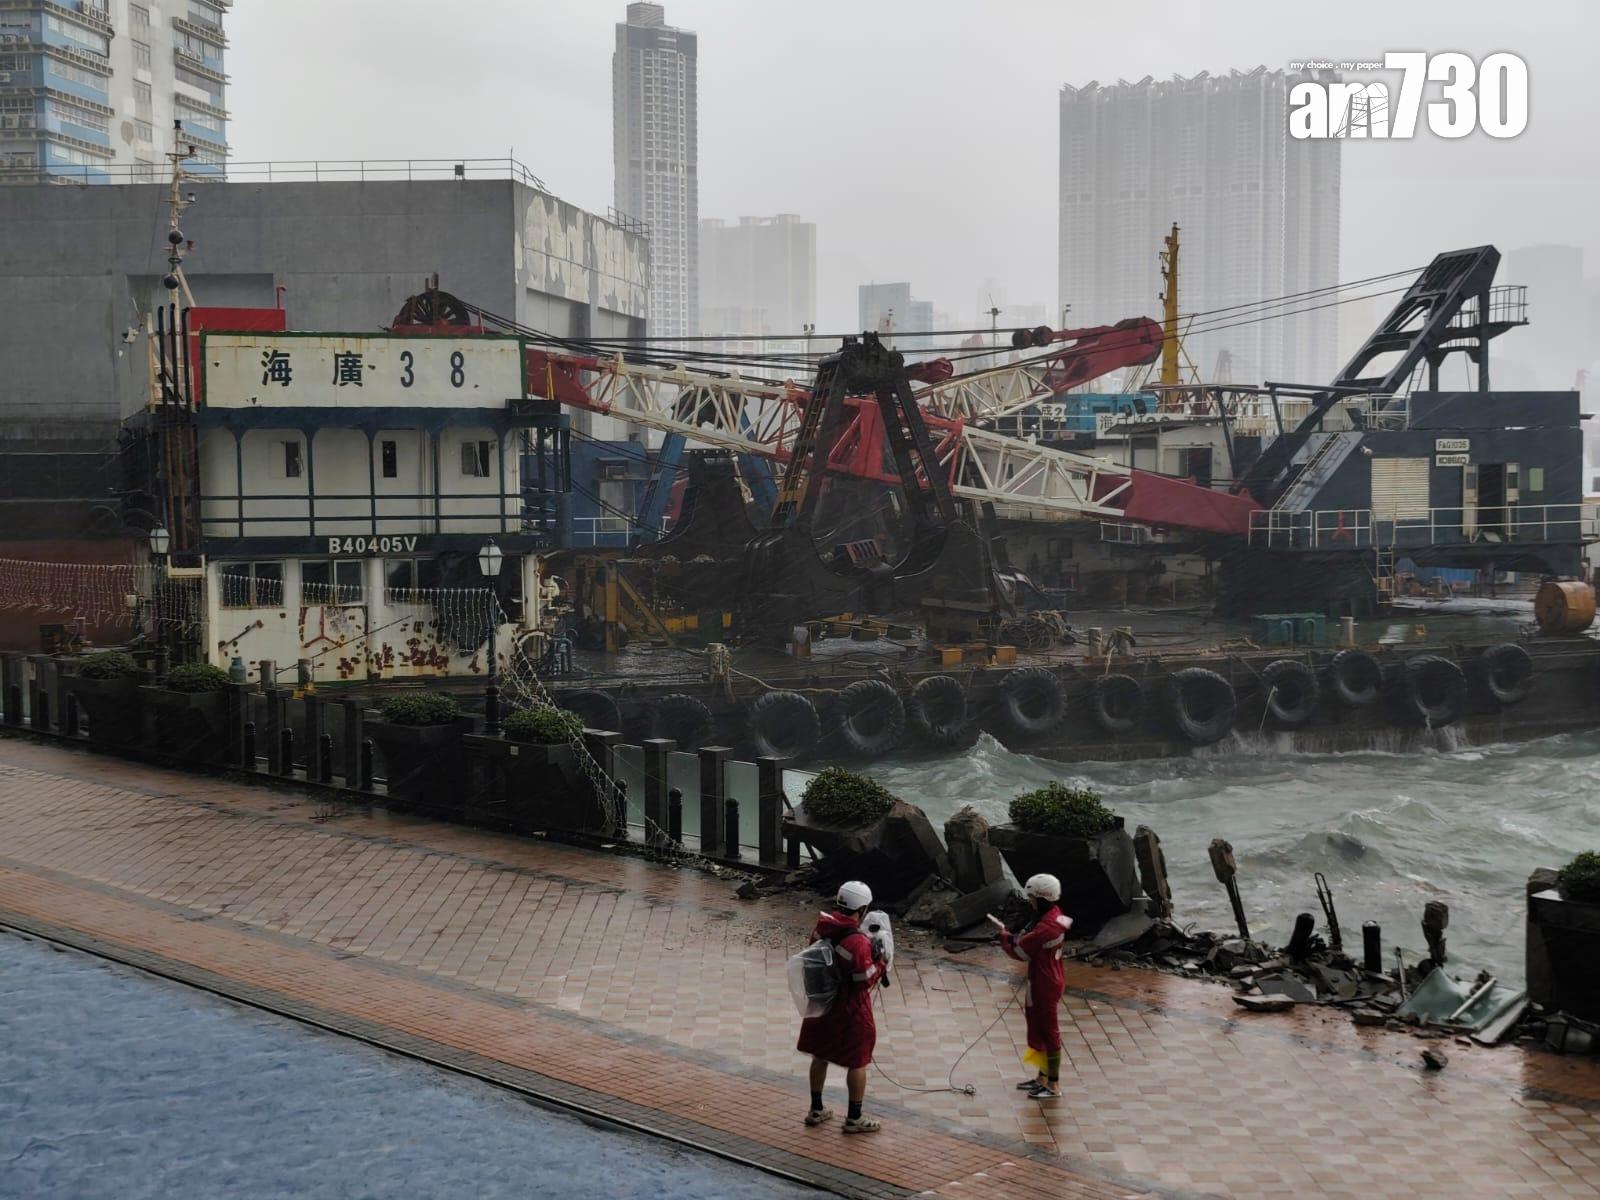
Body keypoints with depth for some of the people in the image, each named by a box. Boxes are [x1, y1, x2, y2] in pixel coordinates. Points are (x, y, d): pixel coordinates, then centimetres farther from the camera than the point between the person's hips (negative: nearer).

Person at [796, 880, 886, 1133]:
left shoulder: (821, 928, -7)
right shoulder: (858, 943, -29)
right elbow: (865, 980, -23)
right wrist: (879, 961, -8)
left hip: (821, 1003, 7)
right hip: (850, 1012, -7)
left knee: (820, 1056, 21)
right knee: (857, 1063, 11)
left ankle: (816, 1110, 34)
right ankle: (854, 1119, 22)